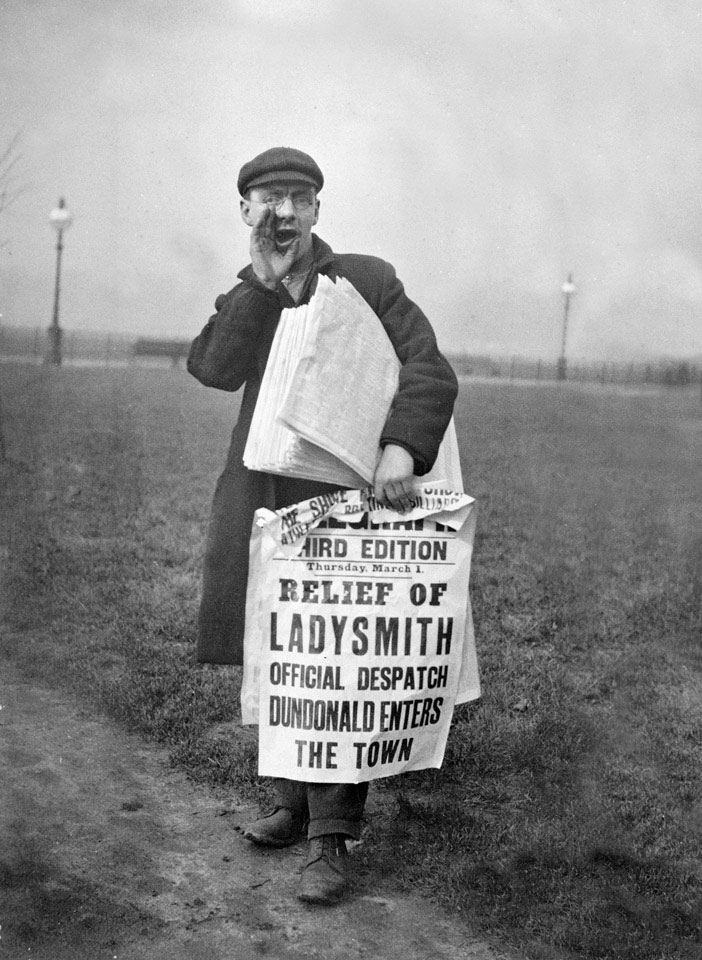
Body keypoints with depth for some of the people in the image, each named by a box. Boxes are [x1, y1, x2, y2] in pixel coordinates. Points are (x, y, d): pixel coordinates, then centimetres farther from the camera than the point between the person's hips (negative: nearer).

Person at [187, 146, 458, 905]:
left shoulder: (367, 281, 1)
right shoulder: (243, 298, 13)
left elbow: (430, 372, -8)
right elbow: (214, 369, -7)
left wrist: (401, 445, -26)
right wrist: (265, 281, -11)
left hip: (340, 504, -4)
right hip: (261, 506, 5)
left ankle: (331, 840, 3)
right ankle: (294, 804, 29)